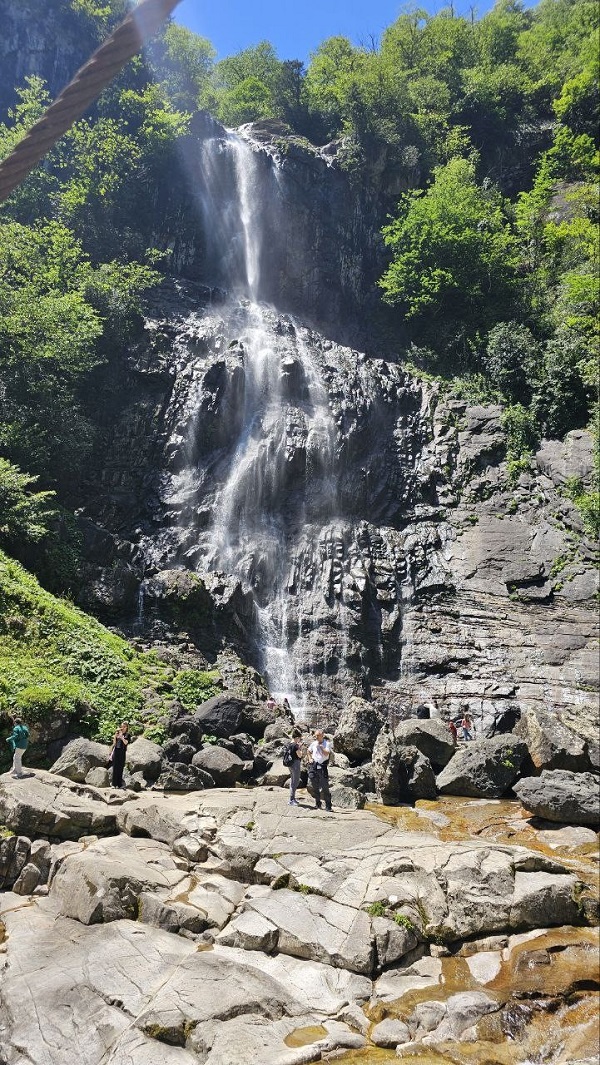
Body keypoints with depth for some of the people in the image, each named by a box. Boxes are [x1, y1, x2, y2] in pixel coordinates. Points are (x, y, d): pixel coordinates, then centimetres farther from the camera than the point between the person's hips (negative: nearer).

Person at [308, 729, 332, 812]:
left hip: (323, 767, -4)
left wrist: (320, 746, -21)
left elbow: (326, 753, -20)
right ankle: (317, 804, 24)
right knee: (315, 787, 10)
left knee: (325, 788, -7)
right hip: (314, 766, 4)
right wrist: (310, 758, 12)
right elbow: (309, 751, 26)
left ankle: (328, 806, -4)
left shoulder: (327, 744, -5)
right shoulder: (313, 743, 7)